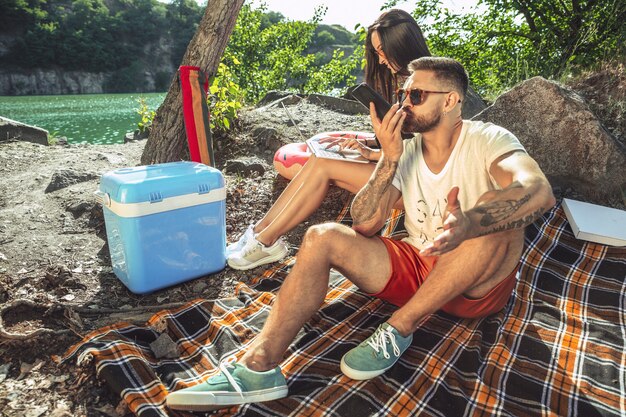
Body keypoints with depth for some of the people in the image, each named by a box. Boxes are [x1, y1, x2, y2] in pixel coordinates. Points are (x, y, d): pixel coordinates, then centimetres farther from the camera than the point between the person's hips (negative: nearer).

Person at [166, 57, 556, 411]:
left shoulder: (487, 140, -10)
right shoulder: (406, 152, 1)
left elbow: (539, 192, -32)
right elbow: (364, 225, -8)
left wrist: (469, 222, -51)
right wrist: (389, 159, -19)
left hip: (479, 285, -3)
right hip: (414, 269, 4)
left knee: (499, 220, -34)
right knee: (322, 237, -16)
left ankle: (399, 327, -22)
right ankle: (260, 365, -28)